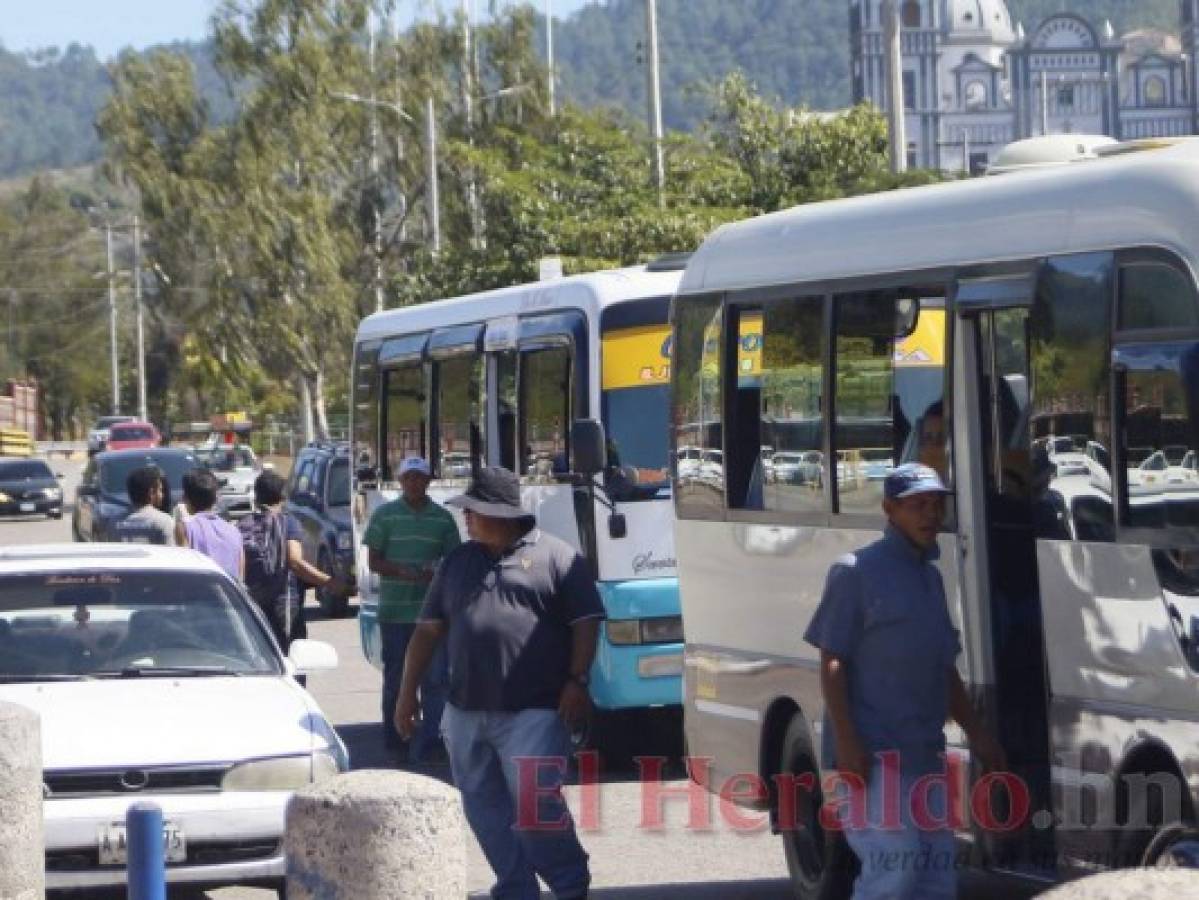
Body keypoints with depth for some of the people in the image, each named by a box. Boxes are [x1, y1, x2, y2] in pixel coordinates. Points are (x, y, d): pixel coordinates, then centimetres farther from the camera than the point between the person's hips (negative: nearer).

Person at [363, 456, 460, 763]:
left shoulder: (442, 518, 7)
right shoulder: (385, 515, 3)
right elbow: (374, 561, 2)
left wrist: (436, 574, -11)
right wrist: (402, 572, -17)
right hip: (394, 609, -1)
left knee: (434, 677, -8)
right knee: (395, 677, 7)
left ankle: (427, 739, -9)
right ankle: (394, 739, 16)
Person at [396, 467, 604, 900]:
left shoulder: (555, 556, 0)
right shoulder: (458, 563, 17)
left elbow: (586, 622, -2)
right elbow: (428, 629, 18)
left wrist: (576, 681, -13)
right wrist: (408, 693, 14)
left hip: (533, 712, -6)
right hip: (466, 713, 6)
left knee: (535, 803, -13)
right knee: (485, 808, 6)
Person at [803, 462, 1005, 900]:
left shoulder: (930, 576, 18)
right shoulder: (856, 571, -6)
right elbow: (832, 662, -10)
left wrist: (976, 733, 17)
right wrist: (846, 743, -19)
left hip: (925, 754, 8)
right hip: (872, 755, -8)